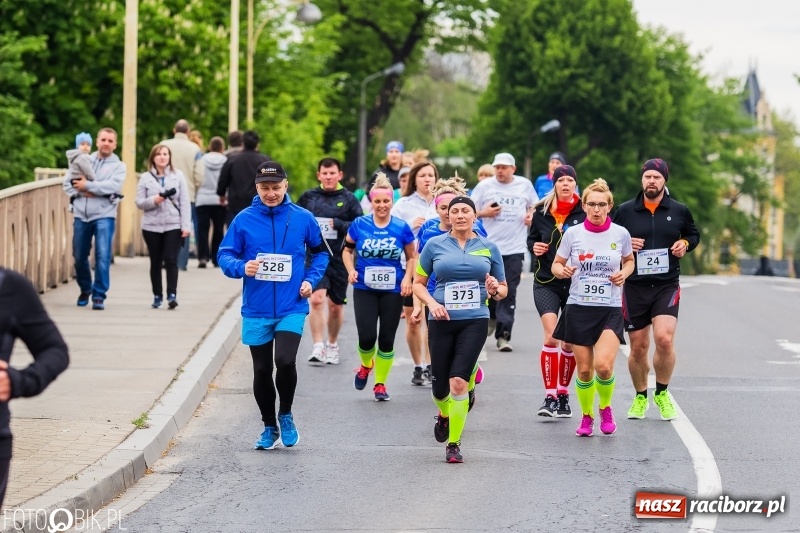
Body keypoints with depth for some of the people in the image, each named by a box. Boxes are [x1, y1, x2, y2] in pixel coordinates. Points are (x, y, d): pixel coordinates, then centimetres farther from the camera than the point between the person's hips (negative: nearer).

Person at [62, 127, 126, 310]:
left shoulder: (119, 166, 4)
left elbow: (114, 186, -13)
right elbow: (68, 182, 6)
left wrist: (88, 185, -13)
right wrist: (81, 192, -12)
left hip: (104, 216, -3)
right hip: (81, 215, 3)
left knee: (103, 256, -13)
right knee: (79, 256, 9)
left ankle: (99, 295, -7)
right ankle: (85, 290, 29)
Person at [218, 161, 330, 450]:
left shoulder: (302, 218, 0)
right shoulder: (244, 220, -1)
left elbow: (321, 252, 14)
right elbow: (224, 255, 3)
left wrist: (311, 279, -1)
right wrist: (241, 267, -18)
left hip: (291, 308, -2)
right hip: (256, 311, 2)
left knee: (285, 361, -20)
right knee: (262, 371, 9)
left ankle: (286, 416, 6)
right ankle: (269, 427, 28)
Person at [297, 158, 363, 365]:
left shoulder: (348, 199, 1)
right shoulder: (308, 197, 6)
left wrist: (338, 224, -15)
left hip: (339, 259, 0)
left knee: (336, 305, 11)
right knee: (316, 299, -18)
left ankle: (332, 345, 31)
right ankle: (318, 346, -15)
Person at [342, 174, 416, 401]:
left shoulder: (401, 228, -4)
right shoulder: (359, 225, -3)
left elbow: (411, 257, 6)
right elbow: (347, 249, 9)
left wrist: (408, 278, -9)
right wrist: (351, 270, -8)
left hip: (392, 291, 0)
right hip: (365, 289, 0)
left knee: (387, 338, 3)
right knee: (367, 337, -9)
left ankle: (380, 383, 18)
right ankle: (366, 365, 25)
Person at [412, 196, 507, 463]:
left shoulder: (489, 248, 7)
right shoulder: (434, 245, 4)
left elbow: (503, 289, 15)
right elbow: (418, 283, 9)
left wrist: (495, 289, -9)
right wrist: (431, 303, -9)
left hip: (474, 322, -1)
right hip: (442, 321, 1)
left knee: (459, 382, -16)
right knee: (440, 387, 7)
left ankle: (453, 444, -5)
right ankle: (444, 415, 44)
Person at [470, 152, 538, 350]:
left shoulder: (525, 185, 8)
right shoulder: (484, 186, 5)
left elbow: (535, 205, 23)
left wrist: (531, 215, 2)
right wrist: (484, 213, -11)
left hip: (514, 248, 0)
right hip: (488, 246, 0)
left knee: (509, 293, -5)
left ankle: (503, 335, -5)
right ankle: (491, 317, 33)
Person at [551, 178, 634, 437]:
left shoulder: (620, 234, 0)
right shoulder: (573, 233, -1)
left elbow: (629, 261, 17)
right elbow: (556, 264, 8)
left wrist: (623, 274, -4)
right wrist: (562, 271, -14)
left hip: (610, 309, -1)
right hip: (578, 307, 1)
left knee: (603, 365, -17)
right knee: (584, 370, 3)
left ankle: (605, 407, 12)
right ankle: (586, 416, 26)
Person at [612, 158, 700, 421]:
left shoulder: (679, 211, 3)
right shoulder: (625, 211, 1)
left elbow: (694, 234, 20)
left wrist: (686, 244, -2)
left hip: (667, 286, -1)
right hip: (634, 288, 1)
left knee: (664, 338, -18)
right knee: (638, 347, 5)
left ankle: (662, 394, 3)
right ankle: (640, 397, 27)